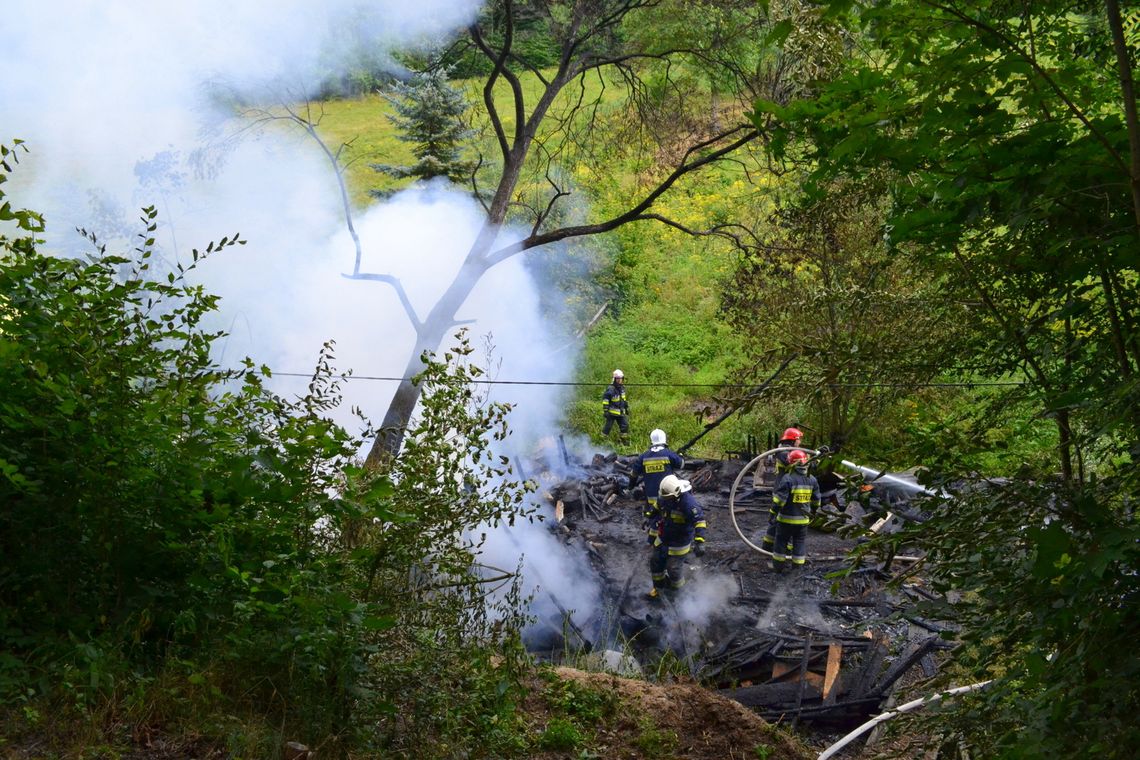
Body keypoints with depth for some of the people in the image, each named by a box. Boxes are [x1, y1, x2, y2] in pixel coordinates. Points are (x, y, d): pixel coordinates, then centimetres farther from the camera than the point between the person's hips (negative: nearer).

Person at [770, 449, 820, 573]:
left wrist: (775, 510, -6)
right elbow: (816, 501, 10)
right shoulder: (812, 480, 0)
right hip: (803, 519, 4)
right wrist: (812, 511, 25)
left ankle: (779, 564, 19)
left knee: (782, 540, 10)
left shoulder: (788, 479, -18)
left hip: (786, 518, -4)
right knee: (800, 541, 13)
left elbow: (779, 499, -18)